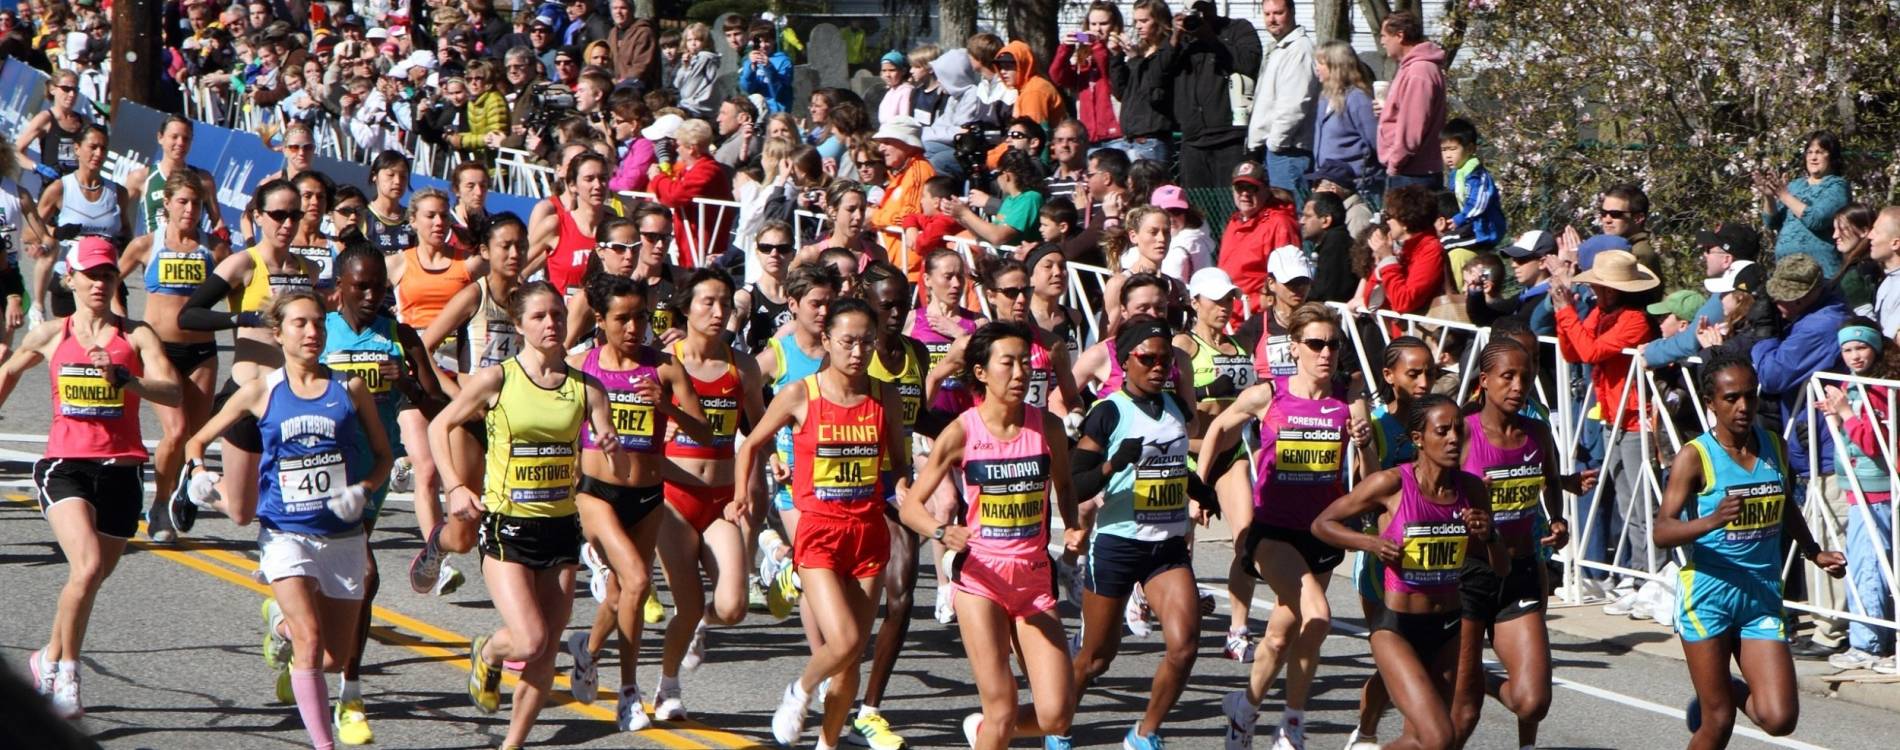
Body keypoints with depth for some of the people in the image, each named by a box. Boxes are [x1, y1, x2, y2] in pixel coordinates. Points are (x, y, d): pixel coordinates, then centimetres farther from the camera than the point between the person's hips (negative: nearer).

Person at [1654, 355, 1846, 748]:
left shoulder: (1775, 448, 6)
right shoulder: (1695, 457, -10)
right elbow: (1663, 531, -18)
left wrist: (1814, 553, 16)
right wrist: (1712, 521, -34)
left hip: (1763, 595, 4)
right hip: (1708, 594, -4)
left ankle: (1729, 689, 28)